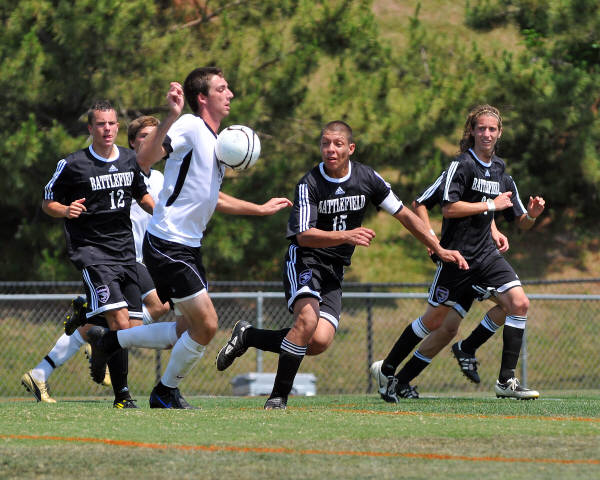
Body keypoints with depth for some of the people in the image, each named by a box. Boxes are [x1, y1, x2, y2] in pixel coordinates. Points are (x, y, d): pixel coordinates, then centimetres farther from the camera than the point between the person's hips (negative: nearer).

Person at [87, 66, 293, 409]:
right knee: (205, 325, -8)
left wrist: (261, 209, 34)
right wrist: (171, 116, -39)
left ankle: (112, 340, 25)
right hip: (167, 244, -10)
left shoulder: (217, 143, 16)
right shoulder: (190, 127, -13)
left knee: (189, 330, 11)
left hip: (189, 246, 10)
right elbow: (145, 159, -28)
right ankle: (167, 392, 12)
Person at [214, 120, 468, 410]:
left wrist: (440, 250, 7)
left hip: (335, 270, 5)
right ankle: (278, 396, -19)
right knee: (308, 319, -32)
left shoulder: (367, 178, -1)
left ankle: (247, 336, 7)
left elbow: (404, 215, 8)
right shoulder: (309, 184, -14)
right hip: (304, 260, -4)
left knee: (320, 342, -15)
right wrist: (347, 236, -36)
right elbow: (304, 236, -22)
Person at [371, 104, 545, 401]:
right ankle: (387, 369, 21)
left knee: (518, 303, -12)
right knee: (434, 320, 2)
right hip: (457, 254, -6)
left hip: (486, 254, 6)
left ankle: (506, 381, -10)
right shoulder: (462, 164, -12)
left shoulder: (498, 167, 13)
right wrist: (491, 205, -17)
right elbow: (449, 208, -20)